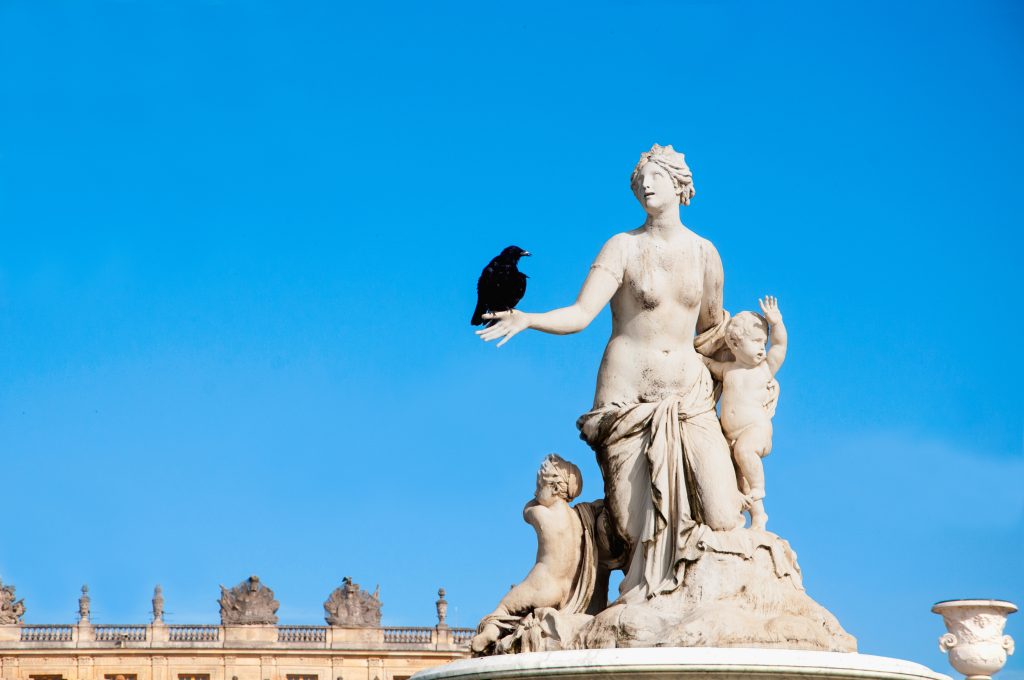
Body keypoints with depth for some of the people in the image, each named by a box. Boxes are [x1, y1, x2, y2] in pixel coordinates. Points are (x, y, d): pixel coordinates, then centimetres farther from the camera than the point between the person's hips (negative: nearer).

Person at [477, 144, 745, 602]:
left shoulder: (704, 253, 9)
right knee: (638, 528, -7)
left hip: (690, 398, 3)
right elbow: (580, 314, -12)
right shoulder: (624, 247, -1)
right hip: (629, 402, -3)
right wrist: (527, 319, -25)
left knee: (720, 518, -12)